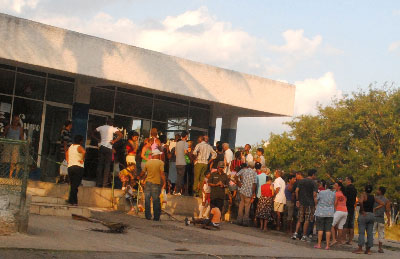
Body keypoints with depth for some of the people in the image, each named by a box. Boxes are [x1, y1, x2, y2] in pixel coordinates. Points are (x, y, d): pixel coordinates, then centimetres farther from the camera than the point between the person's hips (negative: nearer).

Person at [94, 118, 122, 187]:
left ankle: (98, 183, 5)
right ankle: (105, 183, -2)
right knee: (107, 165, 1)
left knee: (100, 165, 7)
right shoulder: (113, 128, -5)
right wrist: (114, 141, -8)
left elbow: (93, 133, 15)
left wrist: (98, 139, 15)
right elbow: (120, 135, -15)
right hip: (109, 148, -4)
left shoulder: (101, 127, 7)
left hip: (101, 147, 4)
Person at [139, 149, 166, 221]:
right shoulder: (160, 162, -6)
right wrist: (164, 182, -10)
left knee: (147, 200, 9)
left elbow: (143, 173, 12)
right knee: (156, 200, 3)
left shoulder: (147, 162, 5)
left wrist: (139, 177, 31)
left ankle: (148, 216, 11)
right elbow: (162, 173, -14)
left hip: (148, 182, 3)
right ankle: (156, 217, 6)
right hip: (156, 183, -3)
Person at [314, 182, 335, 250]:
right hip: (330, 213, 2)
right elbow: (334, 204, 8)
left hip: (320, 213, -2)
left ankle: (319, 244, 4)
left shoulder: (321, 192, -7)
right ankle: (327, 245, 2)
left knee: (320, 229, 4)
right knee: (328, 229, 3)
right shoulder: (334, 194, -1)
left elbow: (316, 201, 3)